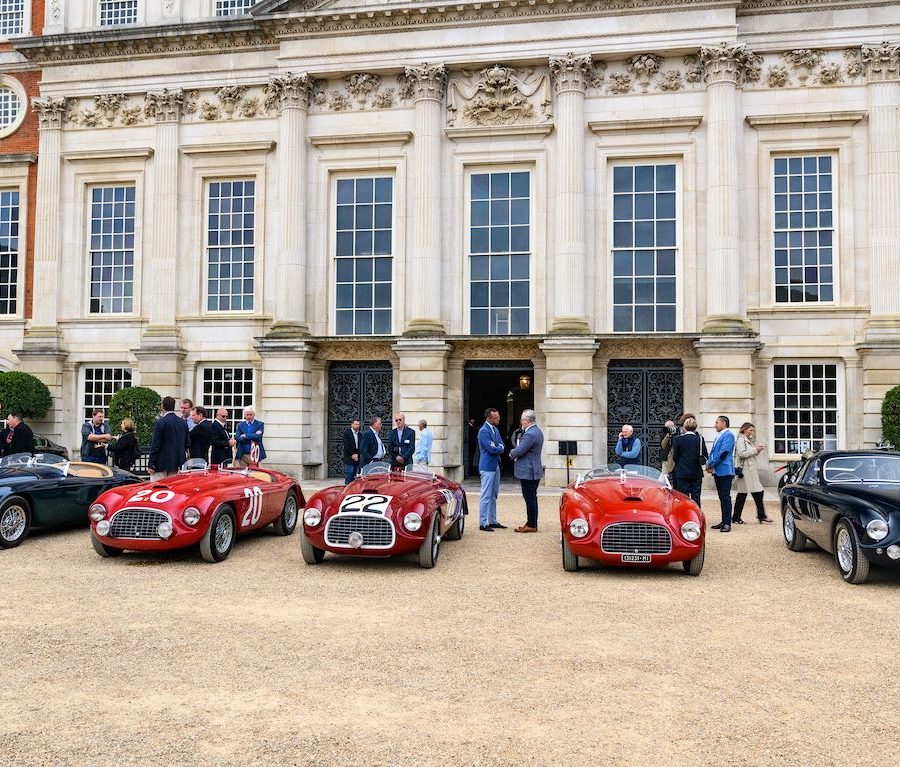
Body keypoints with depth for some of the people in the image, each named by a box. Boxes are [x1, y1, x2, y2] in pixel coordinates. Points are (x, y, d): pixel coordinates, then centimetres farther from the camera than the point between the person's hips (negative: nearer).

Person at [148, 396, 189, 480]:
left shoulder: (160, 422, -11)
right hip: (178, 465, 6)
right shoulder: (183, 422, 8)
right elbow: (186, 443, 12)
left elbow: (155, 445, -12)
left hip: (162, 465, -6)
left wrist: (150, 464, -8)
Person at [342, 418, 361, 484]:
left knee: (353, 475, 7)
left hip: (356, 458, 5)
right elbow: (346, 446, -10)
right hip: (349, 458, -5)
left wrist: (357, 454, -7)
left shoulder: (359, 434, 13)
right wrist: (352, 454, -14)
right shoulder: (347, 432, -4)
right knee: (349, 473, -8)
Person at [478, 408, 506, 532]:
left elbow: (502, 446, 13)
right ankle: (483, 523, -1)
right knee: (486, 496, -6)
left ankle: (492, 521, 22)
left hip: (496, 465, 9)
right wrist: (500, 448, -2)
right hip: (487, 466, -9)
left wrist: (498, 447, -9)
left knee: (493, 495, 14)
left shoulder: (495, 429, 13)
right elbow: (491, 449, -21)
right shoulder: (484, 431, -15)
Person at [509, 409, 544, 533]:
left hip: (528, 472, -11)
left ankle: (531, 525, 0)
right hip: (534, 471, 11)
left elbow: (519, 451, -22)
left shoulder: (530, 434, -21)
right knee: (531, 498, 15)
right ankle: (531, 523, 21)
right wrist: (515, 452, 5)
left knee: (530, 498, -5)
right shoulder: (536, 432, 14)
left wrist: (511, 453, -2)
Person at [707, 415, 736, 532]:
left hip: (725, 471, -9)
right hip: (717, 471, 9)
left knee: (725, 497, -9)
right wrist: (709, 463, 1)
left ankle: (727, 523, -8)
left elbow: (723, 453, -18)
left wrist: (710, 464, -12)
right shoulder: (719, 436, 19)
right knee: (722, 497, 11)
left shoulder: (728, 435, -10)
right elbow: (713, 451, 18)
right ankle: (724, 521, 16)